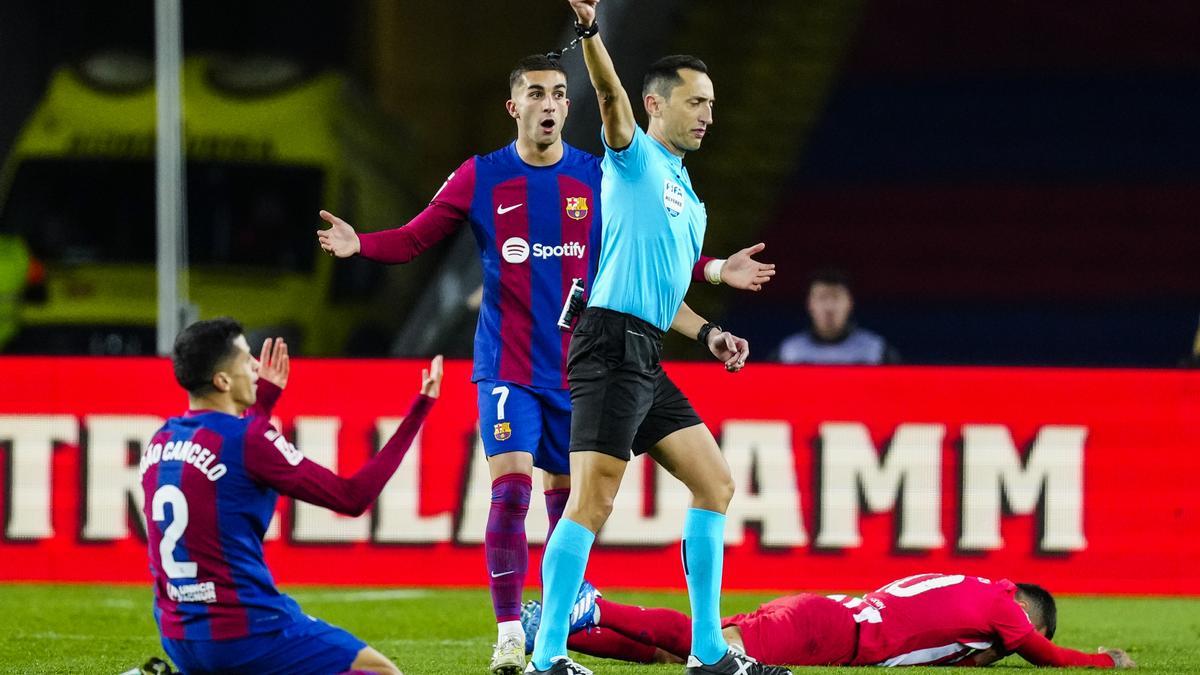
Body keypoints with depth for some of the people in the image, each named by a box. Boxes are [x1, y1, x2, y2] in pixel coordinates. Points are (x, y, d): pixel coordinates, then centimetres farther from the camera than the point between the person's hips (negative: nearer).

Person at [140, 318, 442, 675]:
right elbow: (353, 498, -12)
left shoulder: (160, 441, 8)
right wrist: (418, 411, -9)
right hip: (243, 630, -8)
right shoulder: (248, 440, -15)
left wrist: (264, 399, 36)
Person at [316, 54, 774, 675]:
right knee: (511, 487, -16)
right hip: (507, 367, -2)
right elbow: (415, 238, 0)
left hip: (577, 367, 2)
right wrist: (359, 244, -18)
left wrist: (715, 270, 0)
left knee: (567, 498, 7)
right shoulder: (479, 178, -1)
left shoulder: (597, 179, 3)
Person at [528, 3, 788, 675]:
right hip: (610, 347, -9)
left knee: (716, 485, 11)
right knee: (593, 499, -16)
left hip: (647, 362, 9)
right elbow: (612, 98, -20)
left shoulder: (689, 200, 24)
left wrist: (708, 333, 19)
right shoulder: (635, 157, 0)